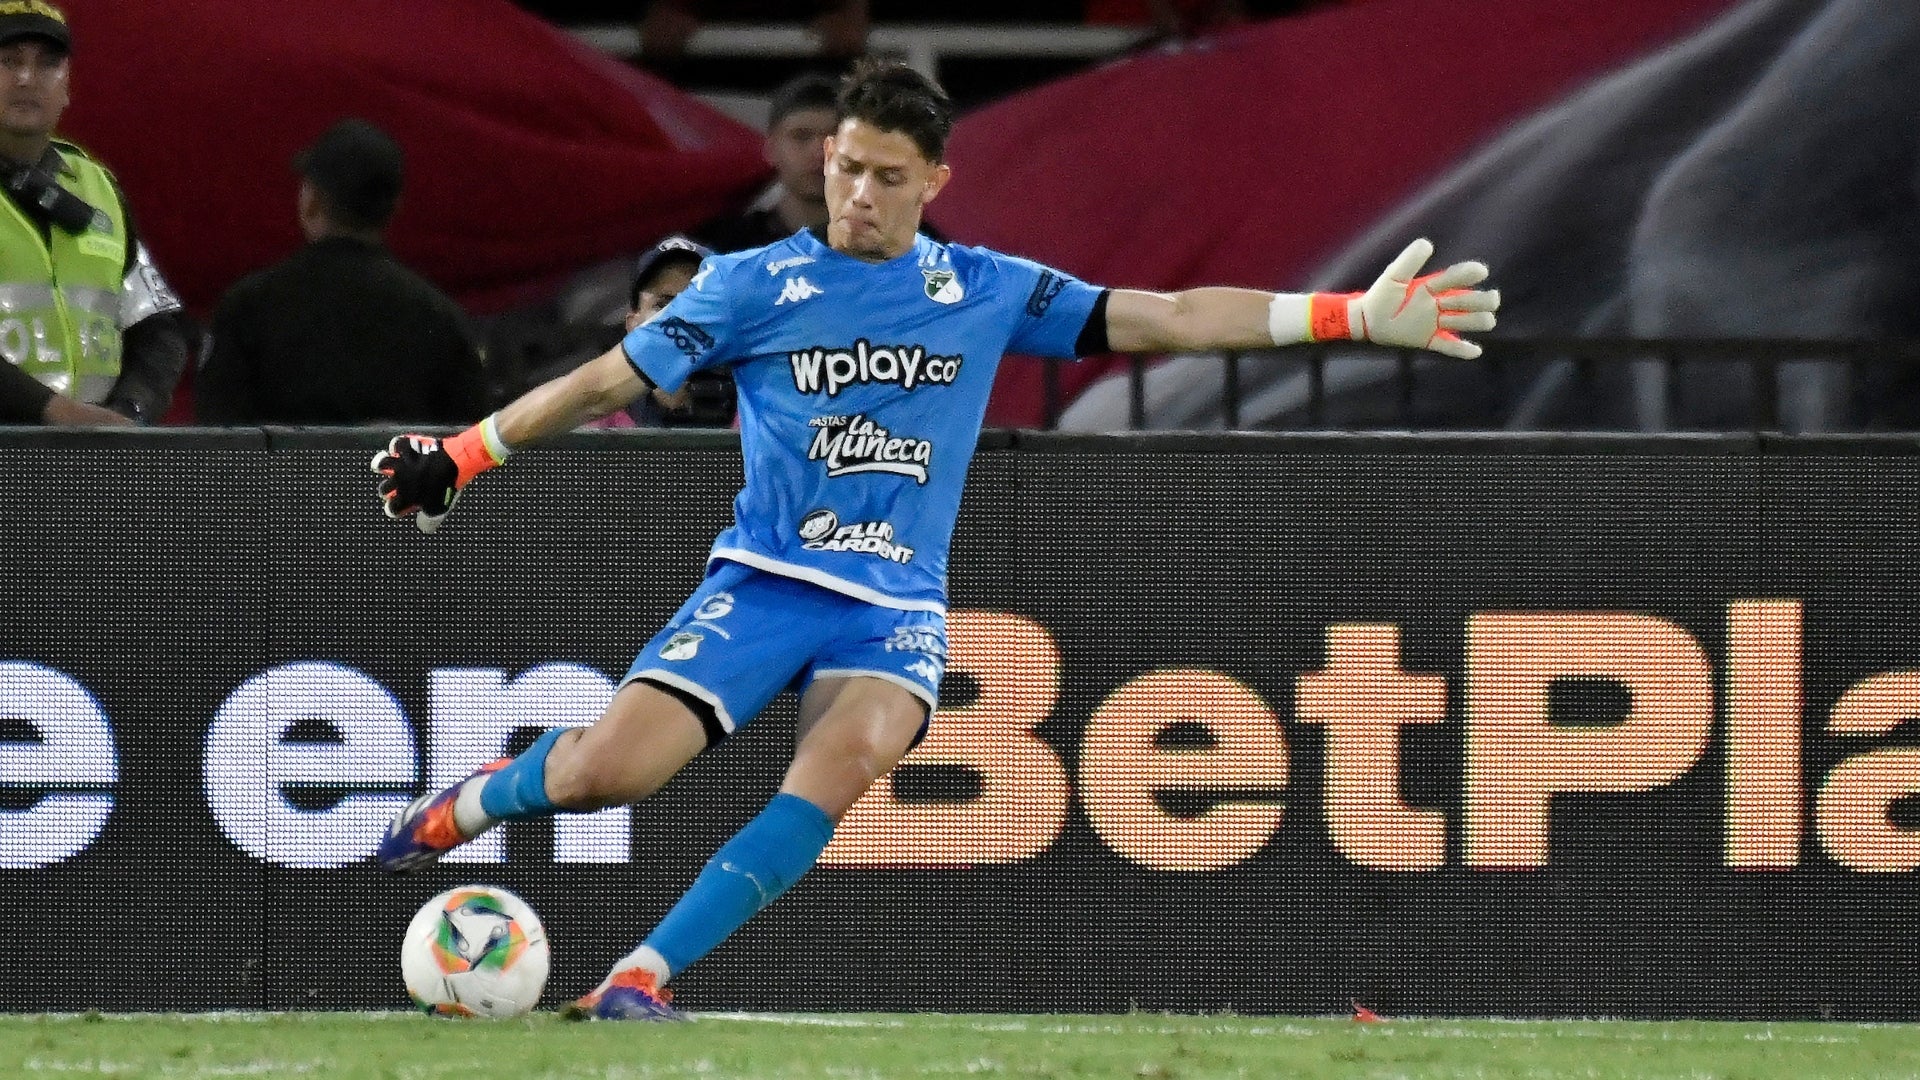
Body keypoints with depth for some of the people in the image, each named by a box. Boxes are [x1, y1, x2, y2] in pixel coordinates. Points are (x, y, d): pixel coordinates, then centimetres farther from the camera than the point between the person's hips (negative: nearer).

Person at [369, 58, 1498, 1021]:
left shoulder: (989, 290, 5)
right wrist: (460, 457, 4)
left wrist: (1360, 315, -3)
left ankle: (640, 980, -28)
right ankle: (472, 802, 19)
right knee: (607, 768, -18)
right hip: (764, 580, -1)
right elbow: (608, 380, 7)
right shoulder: (752, 285, 0)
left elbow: (1161, 319, 4)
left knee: (846, 762, -31)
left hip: (895, 606, 1)